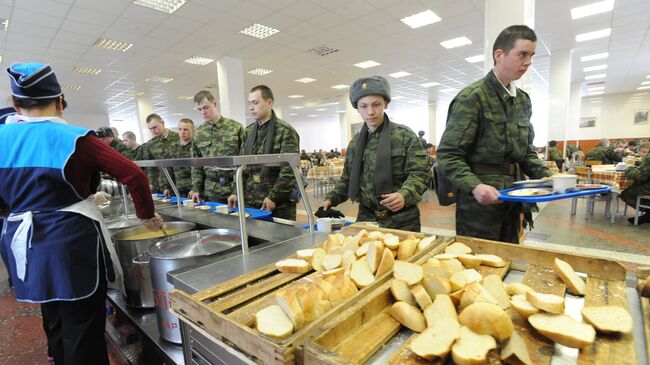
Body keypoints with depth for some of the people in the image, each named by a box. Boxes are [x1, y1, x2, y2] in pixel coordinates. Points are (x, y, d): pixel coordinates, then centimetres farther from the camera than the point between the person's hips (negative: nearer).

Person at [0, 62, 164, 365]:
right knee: (84, 332, 6)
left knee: (55, 326, 24)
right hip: (73, 243, -6)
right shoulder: (73, 138, -13)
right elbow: (134, 175, -17)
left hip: (24, 245, 6)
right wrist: (146, 215, -4)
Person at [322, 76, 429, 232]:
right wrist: (331, 198, 1)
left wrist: (404, 195, -29)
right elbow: (347, 179, 16)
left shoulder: (405, 136, -5)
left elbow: (419, 173, -11)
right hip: (366, 219, 4)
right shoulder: (354, 143, 8)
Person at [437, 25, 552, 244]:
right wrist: (474, 186, -29)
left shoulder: (523, 100, 12)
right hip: (479, 203, -7)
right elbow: (448, 155, -16)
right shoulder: (473, 97, -11)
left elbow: (526, 151, 20)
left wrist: (546, 177, 4)